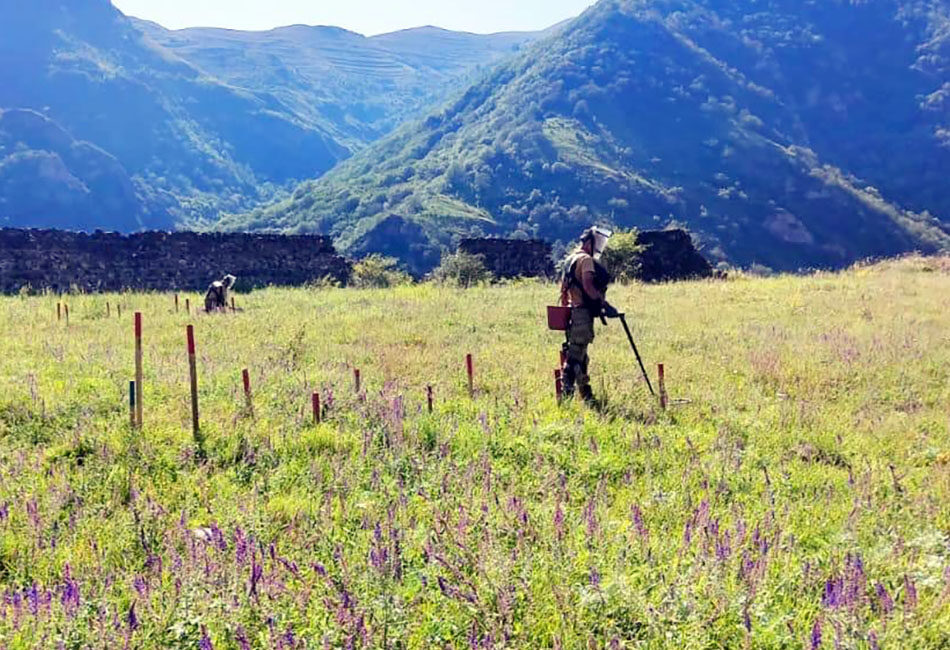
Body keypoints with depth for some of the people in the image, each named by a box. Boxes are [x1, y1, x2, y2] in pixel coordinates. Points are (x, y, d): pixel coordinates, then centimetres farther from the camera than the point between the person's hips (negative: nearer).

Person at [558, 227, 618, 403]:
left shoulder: (570, 260, 19)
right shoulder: (586, 260, -10)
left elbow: (563, 288, 22)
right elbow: (588, 286, -23)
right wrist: (604, 304, -23)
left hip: (572, 312, 10)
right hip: (583, 313, -10)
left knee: (580, 355, 14)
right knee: (576, 355, -10)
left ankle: (586, 395, 21)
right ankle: (566, 391, -12)